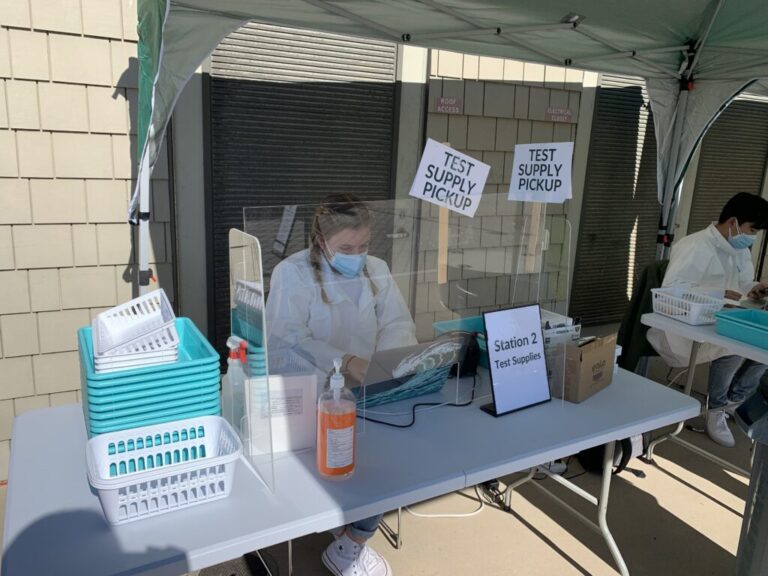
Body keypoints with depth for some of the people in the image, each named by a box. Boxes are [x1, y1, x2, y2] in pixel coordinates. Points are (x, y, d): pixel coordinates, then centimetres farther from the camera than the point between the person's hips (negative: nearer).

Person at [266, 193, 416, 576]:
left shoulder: (377, 270, 9)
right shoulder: (292, 273, -8)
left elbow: (399, 326, 3)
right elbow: (286, 340, -21)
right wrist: (346, 362, -34)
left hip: (370, 389, 5)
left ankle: (353, 538, 1)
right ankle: (349, 538, 3)